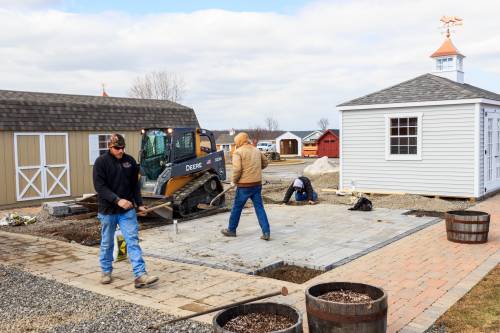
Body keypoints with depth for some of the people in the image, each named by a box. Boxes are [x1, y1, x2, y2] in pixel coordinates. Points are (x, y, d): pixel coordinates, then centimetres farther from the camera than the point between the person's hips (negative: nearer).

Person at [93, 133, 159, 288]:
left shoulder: (130, 161, 4)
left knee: (133, 241, -6)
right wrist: (117, 200, -25)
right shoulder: (101, 162, -7)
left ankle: (140, 275, -9)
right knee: (107, 243, 13)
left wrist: (139, 204, 4)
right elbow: (99, 186, -15)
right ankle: (106, 272, 31)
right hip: (108, 211, -2)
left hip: (127, 210, 2)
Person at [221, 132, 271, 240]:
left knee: (237, 208, 10)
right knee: (259, 208, 6)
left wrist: (234, 180, -3)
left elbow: (237, 169, -18)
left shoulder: (238, 152, -9)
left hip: (244, 185, -5)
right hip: (257, 184, 5)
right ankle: (266, 232, 1)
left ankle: (231, 230, 24)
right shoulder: (256, 150, 11)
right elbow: (265, 163, 23)